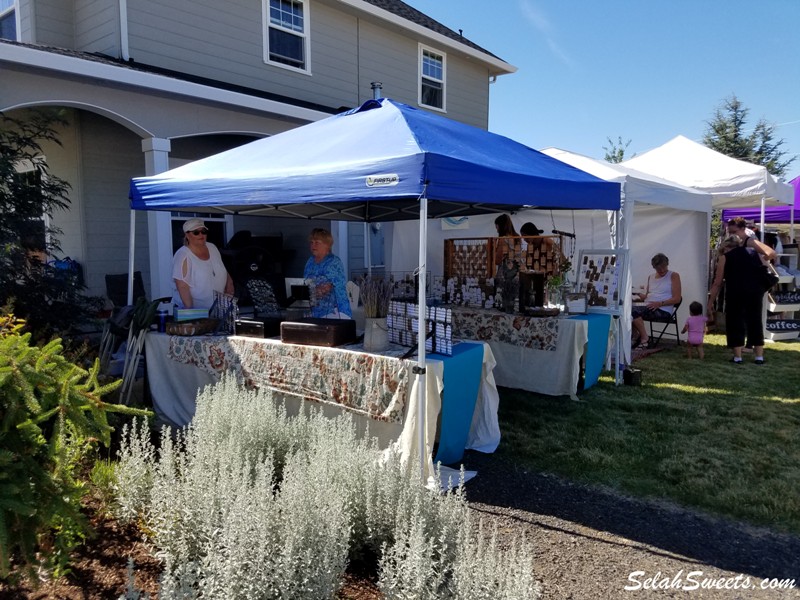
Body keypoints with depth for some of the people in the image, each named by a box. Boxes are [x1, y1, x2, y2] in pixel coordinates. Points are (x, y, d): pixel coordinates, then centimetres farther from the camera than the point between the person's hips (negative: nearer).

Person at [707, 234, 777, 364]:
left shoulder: (724, 258, 10)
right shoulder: (749, 248, 18)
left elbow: (717, 283, 7)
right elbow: (772, 254, 9)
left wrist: (710, 303, 11)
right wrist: (759, 261, 27)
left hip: (735, 291, -3)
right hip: (755, 290, 3)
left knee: (734, 321, 7)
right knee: (755, 320, 14)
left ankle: (737, 357, 5)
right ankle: (759, 356, 15)